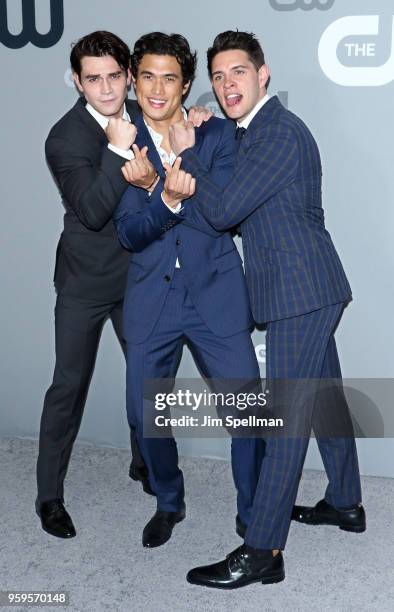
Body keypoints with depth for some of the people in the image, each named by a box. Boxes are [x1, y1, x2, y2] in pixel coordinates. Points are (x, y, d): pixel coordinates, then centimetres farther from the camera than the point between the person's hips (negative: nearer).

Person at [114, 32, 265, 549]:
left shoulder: (218, 133, 0)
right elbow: (129, 233, -7)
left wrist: (159, 190, -20)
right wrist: (168, 198, -26)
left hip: (215, 295, -1)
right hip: (151, 299, 2)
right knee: (144, 414, 10)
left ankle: (254, 518, 22)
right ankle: (169, 503, 37)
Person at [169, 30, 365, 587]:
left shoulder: (280, 133, -16)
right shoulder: (253, 132, 16)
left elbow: (223, 211, -20)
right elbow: (234, 212, 18)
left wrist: (187, 154, -6)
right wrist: (190, 182, 2)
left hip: (301, 291, -10)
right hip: (307, 290, 10)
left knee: (288, 416, -8)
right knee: (325, 398, 19)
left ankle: (262, 551, -3)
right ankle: (345, 504, 35)